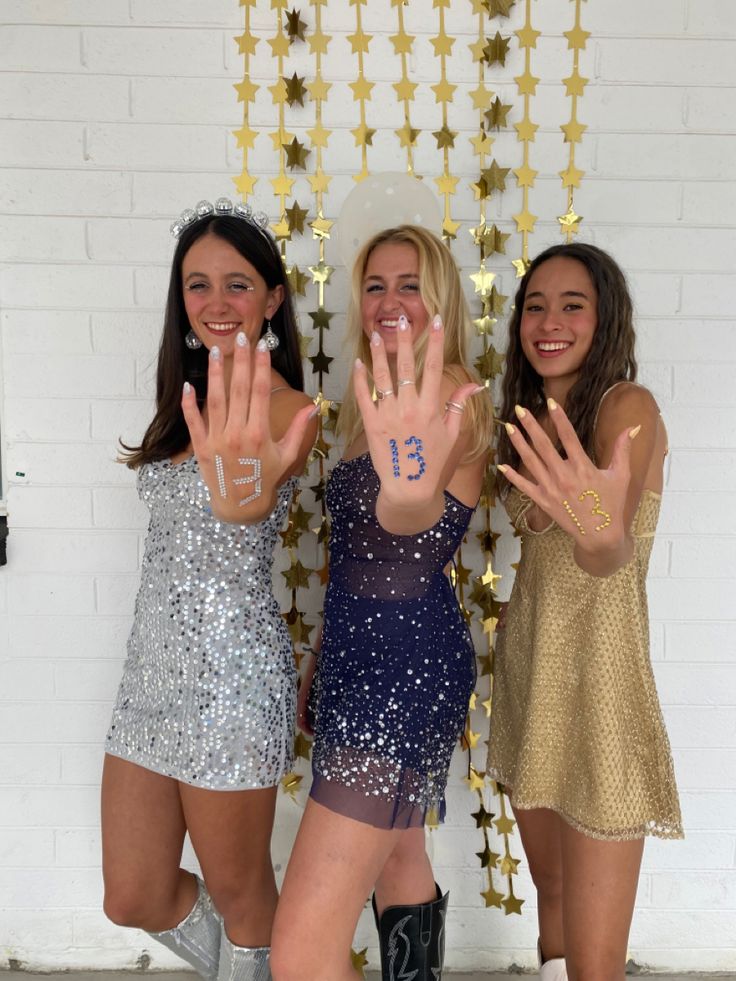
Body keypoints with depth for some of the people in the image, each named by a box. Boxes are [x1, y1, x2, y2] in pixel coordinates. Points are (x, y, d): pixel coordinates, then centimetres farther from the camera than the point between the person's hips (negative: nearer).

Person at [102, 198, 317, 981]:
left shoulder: (286, 409, -14)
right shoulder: (188, 398, 9)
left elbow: (253, 507, -37)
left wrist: (246, 489, -56)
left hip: (230, 673, -7)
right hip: (154, 663, 8)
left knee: (237, 896, 14)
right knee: (133, 900, 19)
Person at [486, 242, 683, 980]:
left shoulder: (628, 407, -14)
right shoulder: (531, 420, 7)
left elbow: (615, 556, -32)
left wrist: (600, 533, -52)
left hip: (598, 674, -7)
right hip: (526, 668, 7)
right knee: (551, 893, 23)